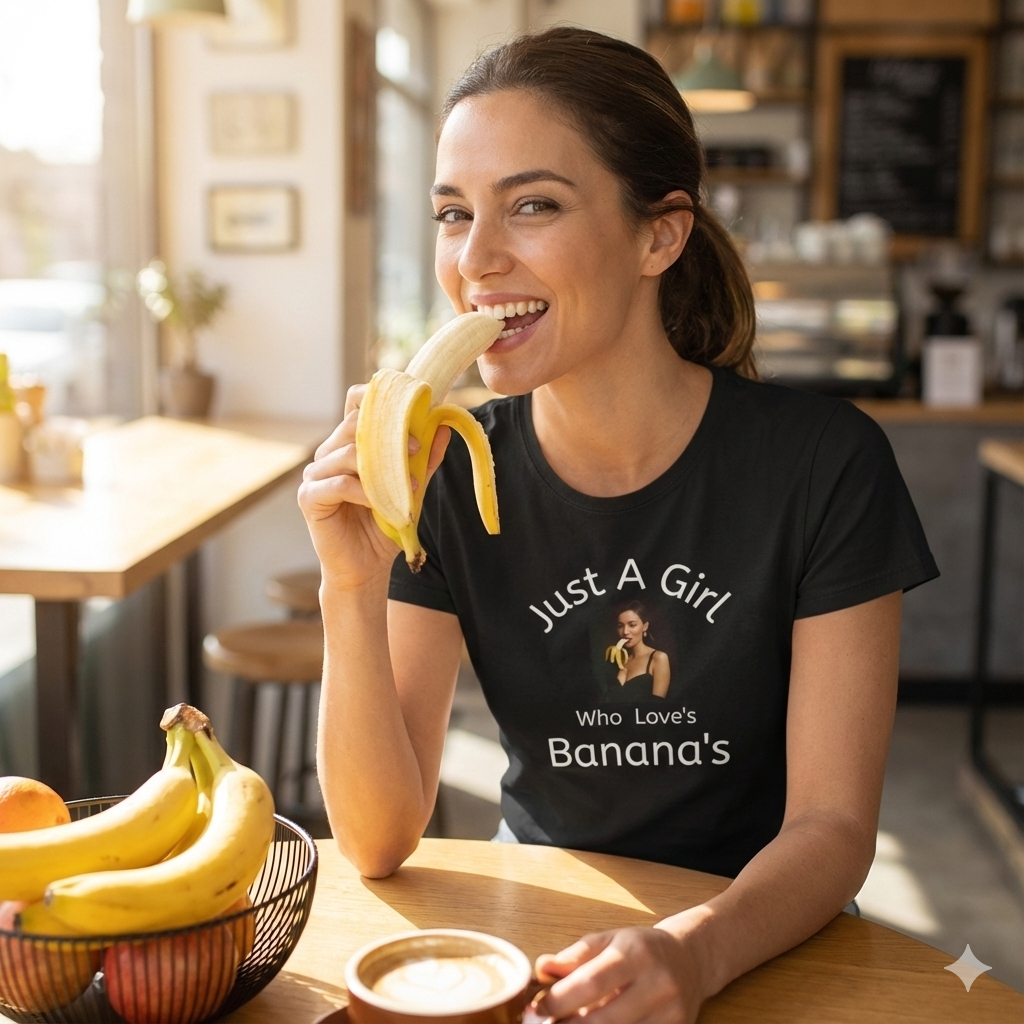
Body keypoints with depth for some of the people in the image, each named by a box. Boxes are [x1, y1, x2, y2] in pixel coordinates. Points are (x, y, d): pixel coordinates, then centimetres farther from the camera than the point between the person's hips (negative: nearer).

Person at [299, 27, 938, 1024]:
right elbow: (378, 841, -10)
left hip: (760, 938, -1)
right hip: (538, 929, 2)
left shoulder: (822, 464, -13)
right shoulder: (452, 473, -8)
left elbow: (832, 826, -11)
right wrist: (353, 589, -24)